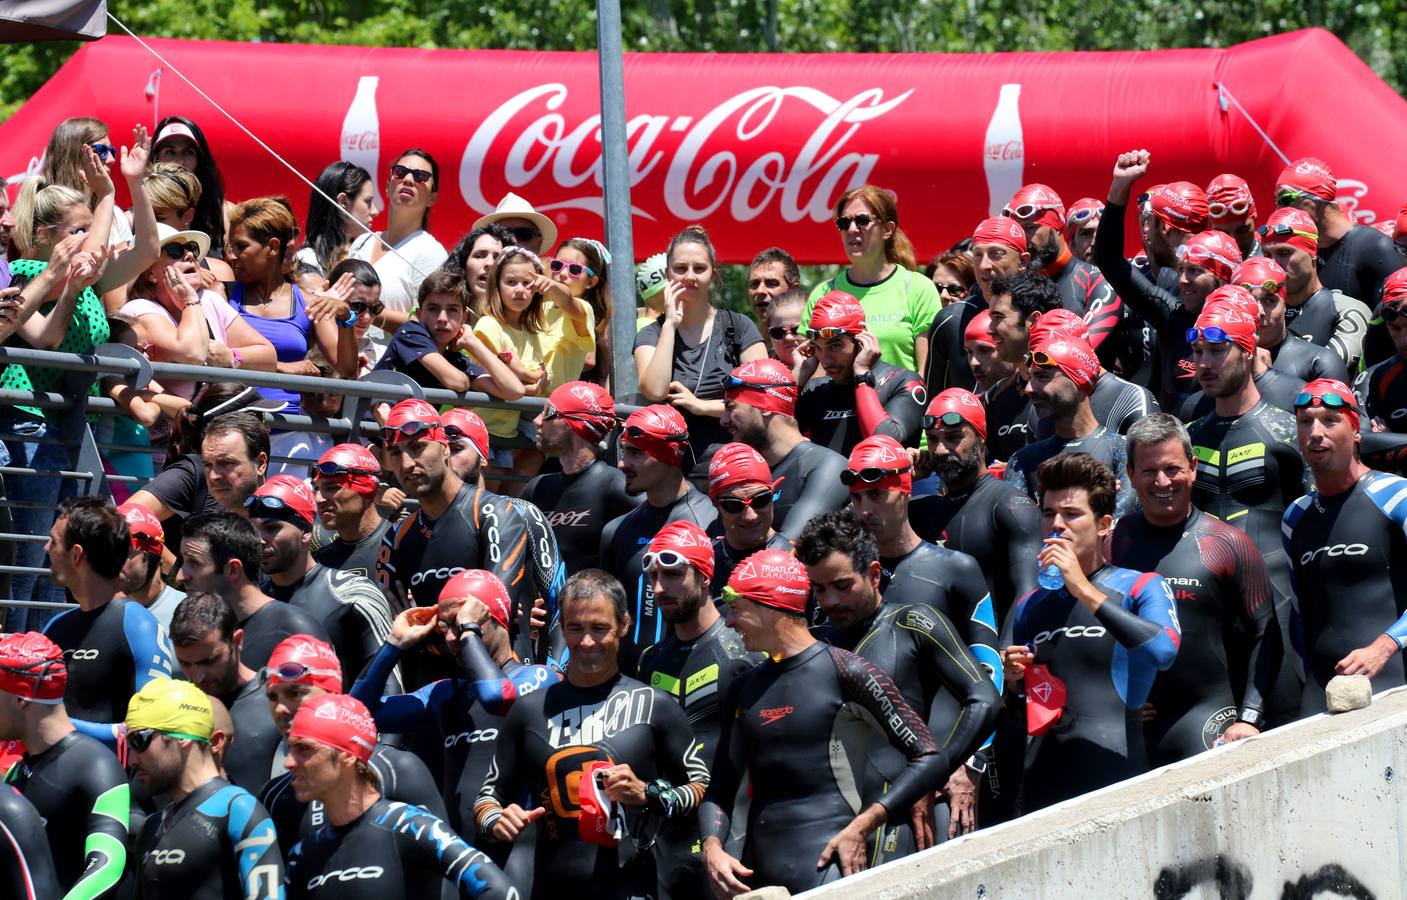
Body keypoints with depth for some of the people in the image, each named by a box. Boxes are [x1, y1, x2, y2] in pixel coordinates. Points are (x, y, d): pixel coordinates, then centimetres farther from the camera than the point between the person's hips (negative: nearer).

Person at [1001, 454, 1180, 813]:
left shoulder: (1141, 588, 3)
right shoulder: (1029, 607, 19)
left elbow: (1164, 651, -20)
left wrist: (1086, 592, -19)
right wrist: (1014, 681, 4)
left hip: (1119, 782, -5)